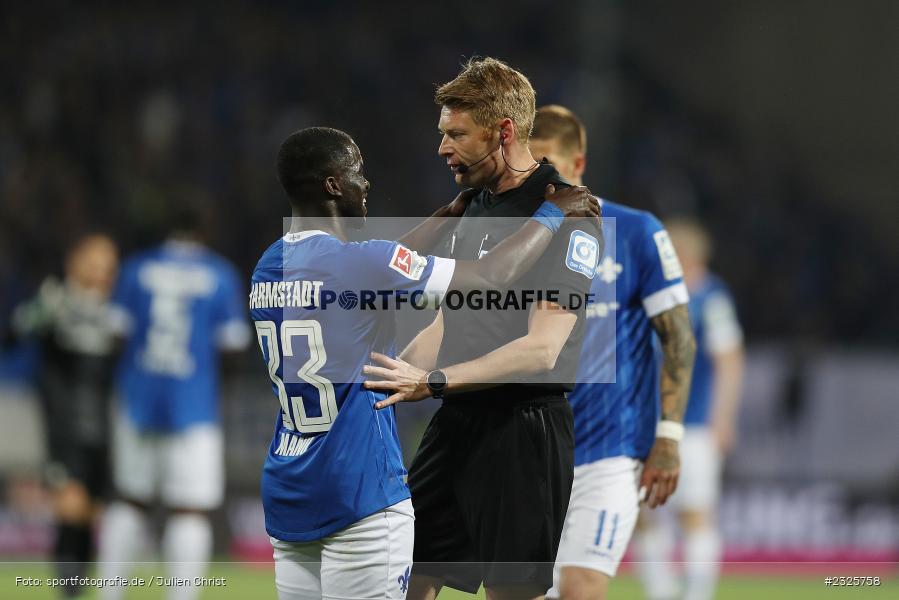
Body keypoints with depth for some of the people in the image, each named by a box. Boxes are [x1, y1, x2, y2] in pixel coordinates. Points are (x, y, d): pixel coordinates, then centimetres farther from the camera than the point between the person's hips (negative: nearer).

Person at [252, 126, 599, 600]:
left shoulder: (268, 268, 9)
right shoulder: (357, 263, -14)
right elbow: (493, 276, -7)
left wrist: (449, 216, 33)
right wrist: (553, 212, 9)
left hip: (286, 494, 8)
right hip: (359, 493, -7)